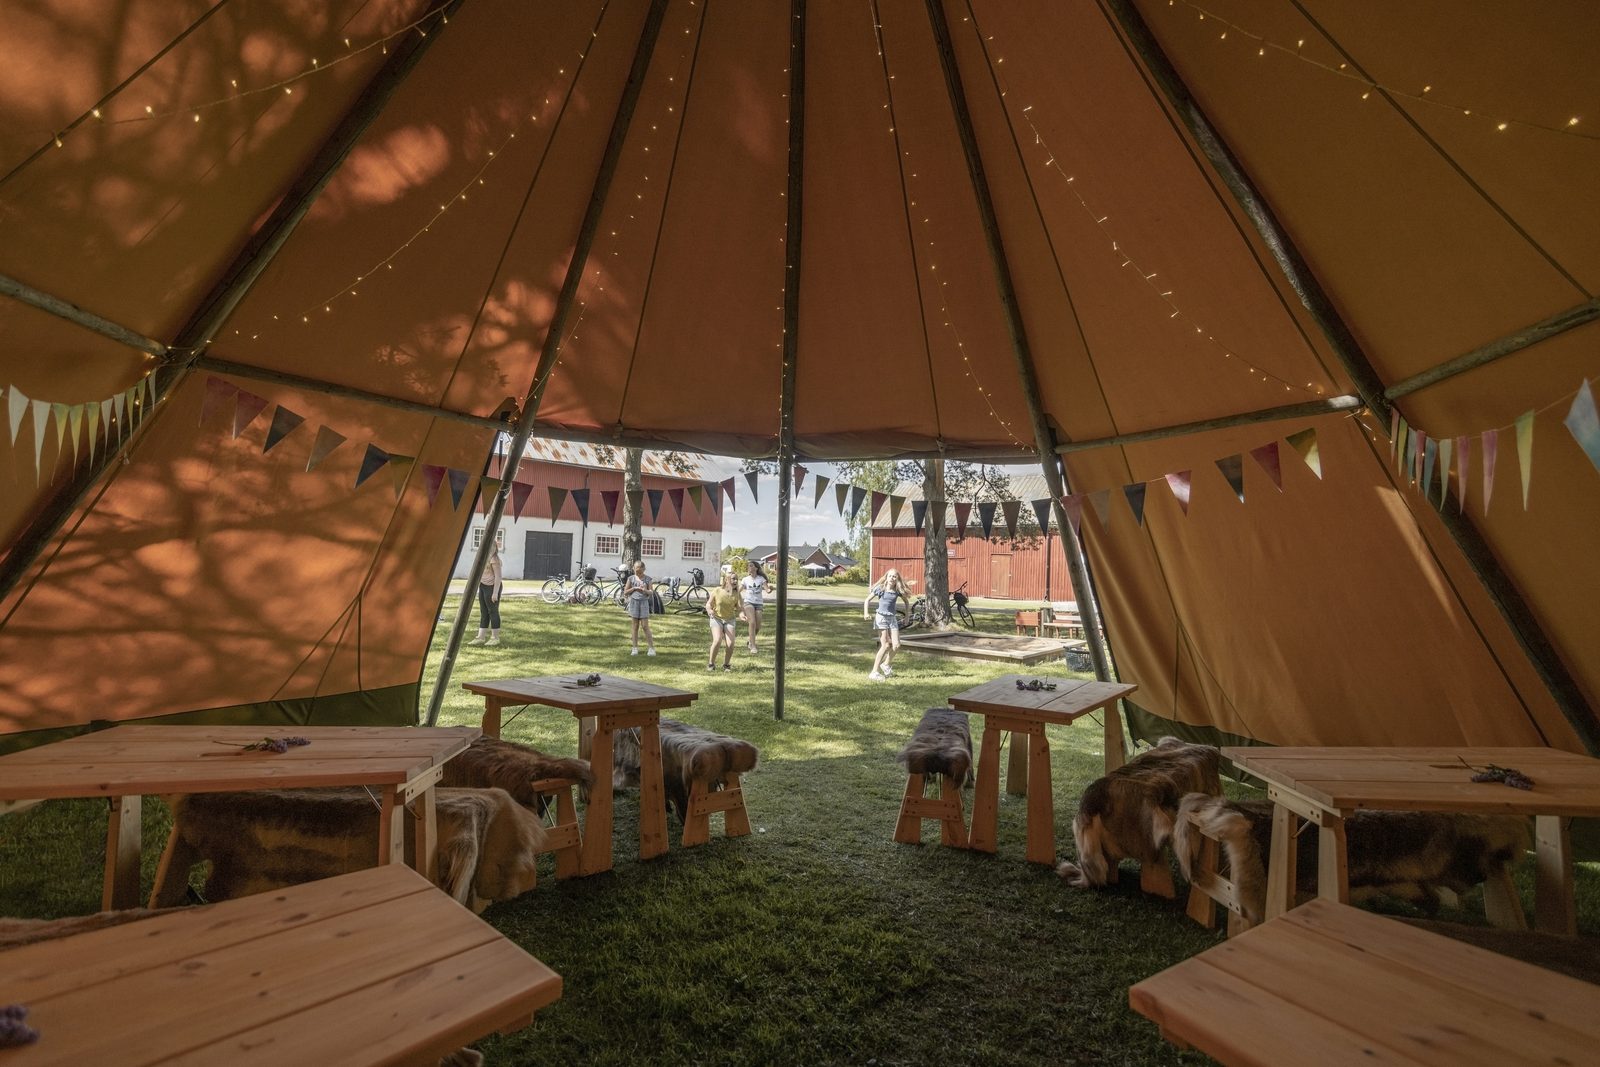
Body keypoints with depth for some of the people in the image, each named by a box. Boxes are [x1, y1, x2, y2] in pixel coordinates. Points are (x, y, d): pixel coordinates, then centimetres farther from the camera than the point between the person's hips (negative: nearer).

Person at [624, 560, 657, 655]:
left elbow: (651, 591, -1)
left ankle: (652, 648, 1)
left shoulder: (647, 578, 1)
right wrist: (634, 588, -11)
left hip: (644, 602, -1)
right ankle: (635, 648, 13)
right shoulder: (631, 578, 3)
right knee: (635, 626, 5)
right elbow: (625, 591, 4)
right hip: (634, 602, 1)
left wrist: (645, 590, -21)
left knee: (645, 626, -4)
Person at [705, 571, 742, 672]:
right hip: (716, 618, -2)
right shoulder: (717, 591, -11)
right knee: (717, 641, -23)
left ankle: (726, 665, 11)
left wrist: (737, 592, -20)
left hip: (730, 619, 2)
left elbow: (740, 606, -14)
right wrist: (709, 610, -24)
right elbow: (708, 604, -3)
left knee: (730, 644, -15)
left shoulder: (736, 593, -5)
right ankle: (711, 663, -3)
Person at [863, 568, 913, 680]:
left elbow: (906, 601, 20)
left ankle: (885, 664, 23)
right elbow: (867, 600, 1)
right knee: (885, 645, -12)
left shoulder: (898, 591, 3)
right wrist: (865, 613, -12)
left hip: (892, 618, 4)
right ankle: (874, 672, -4)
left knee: (896, 645, -5)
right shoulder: (880, 588, -5)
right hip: (881, 617, -4)